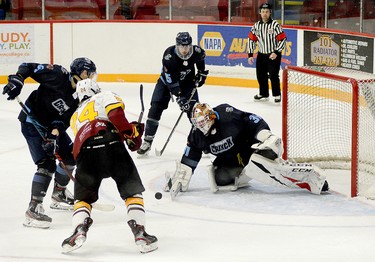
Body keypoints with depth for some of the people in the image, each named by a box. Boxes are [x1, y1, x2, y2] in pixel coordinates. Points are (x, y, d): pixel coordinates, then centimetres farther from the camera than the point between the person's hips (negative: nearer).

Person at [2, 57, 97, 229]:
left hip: (52, 126, 8)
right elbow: (28, 67, -15)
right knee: (47, 164, -18)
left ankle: (59, 195, 37)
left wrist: (54, 134, -24)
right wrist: (17, 79, -32)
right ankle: (33, 209, -20)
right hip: (32, 122, -8)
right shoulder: (58, 75, -20)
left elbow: (63, 119, -7)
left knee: (70, 156, 16)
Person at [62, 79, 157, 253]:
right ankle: (140, 233, -1)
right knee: (132, 191, 11)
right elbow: (115, 111, 1)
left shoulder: (76, 117, 40)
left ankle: (79, 230, -10)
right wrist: (130, 131, -2)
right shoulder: (105, 96, 25)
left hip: (84, 151, 3)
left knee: (83, 196, 16)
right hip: (111, 142, -3)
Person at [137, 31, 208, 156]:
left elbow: (201, 58, 5)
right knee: (155, 108, -11)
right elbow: (171, 80, -32)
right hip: (167, 81, -2)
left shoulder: (196, 51, -24)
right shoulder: (169, 55, -34)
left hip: (188, 82, 2)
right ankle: (147, 142, -3)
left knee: (194, 110, -9)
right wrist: (179, 98, -35)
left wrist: (202, 73, 2)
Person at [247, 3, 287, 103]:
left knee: (273, 75, -10)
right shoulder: (256, 26, 2)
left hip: (274, 55, -5)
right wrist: (250, 55, 3)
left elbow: (283, 39, -14)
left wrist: (276, 52, -20)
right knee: (261, 75, 9)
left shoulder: (275, 25, -14)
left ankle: (277, 95, 4)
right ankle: (263, 94, 26)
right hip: (261, 54, 5)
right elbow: (251, 39, 8)